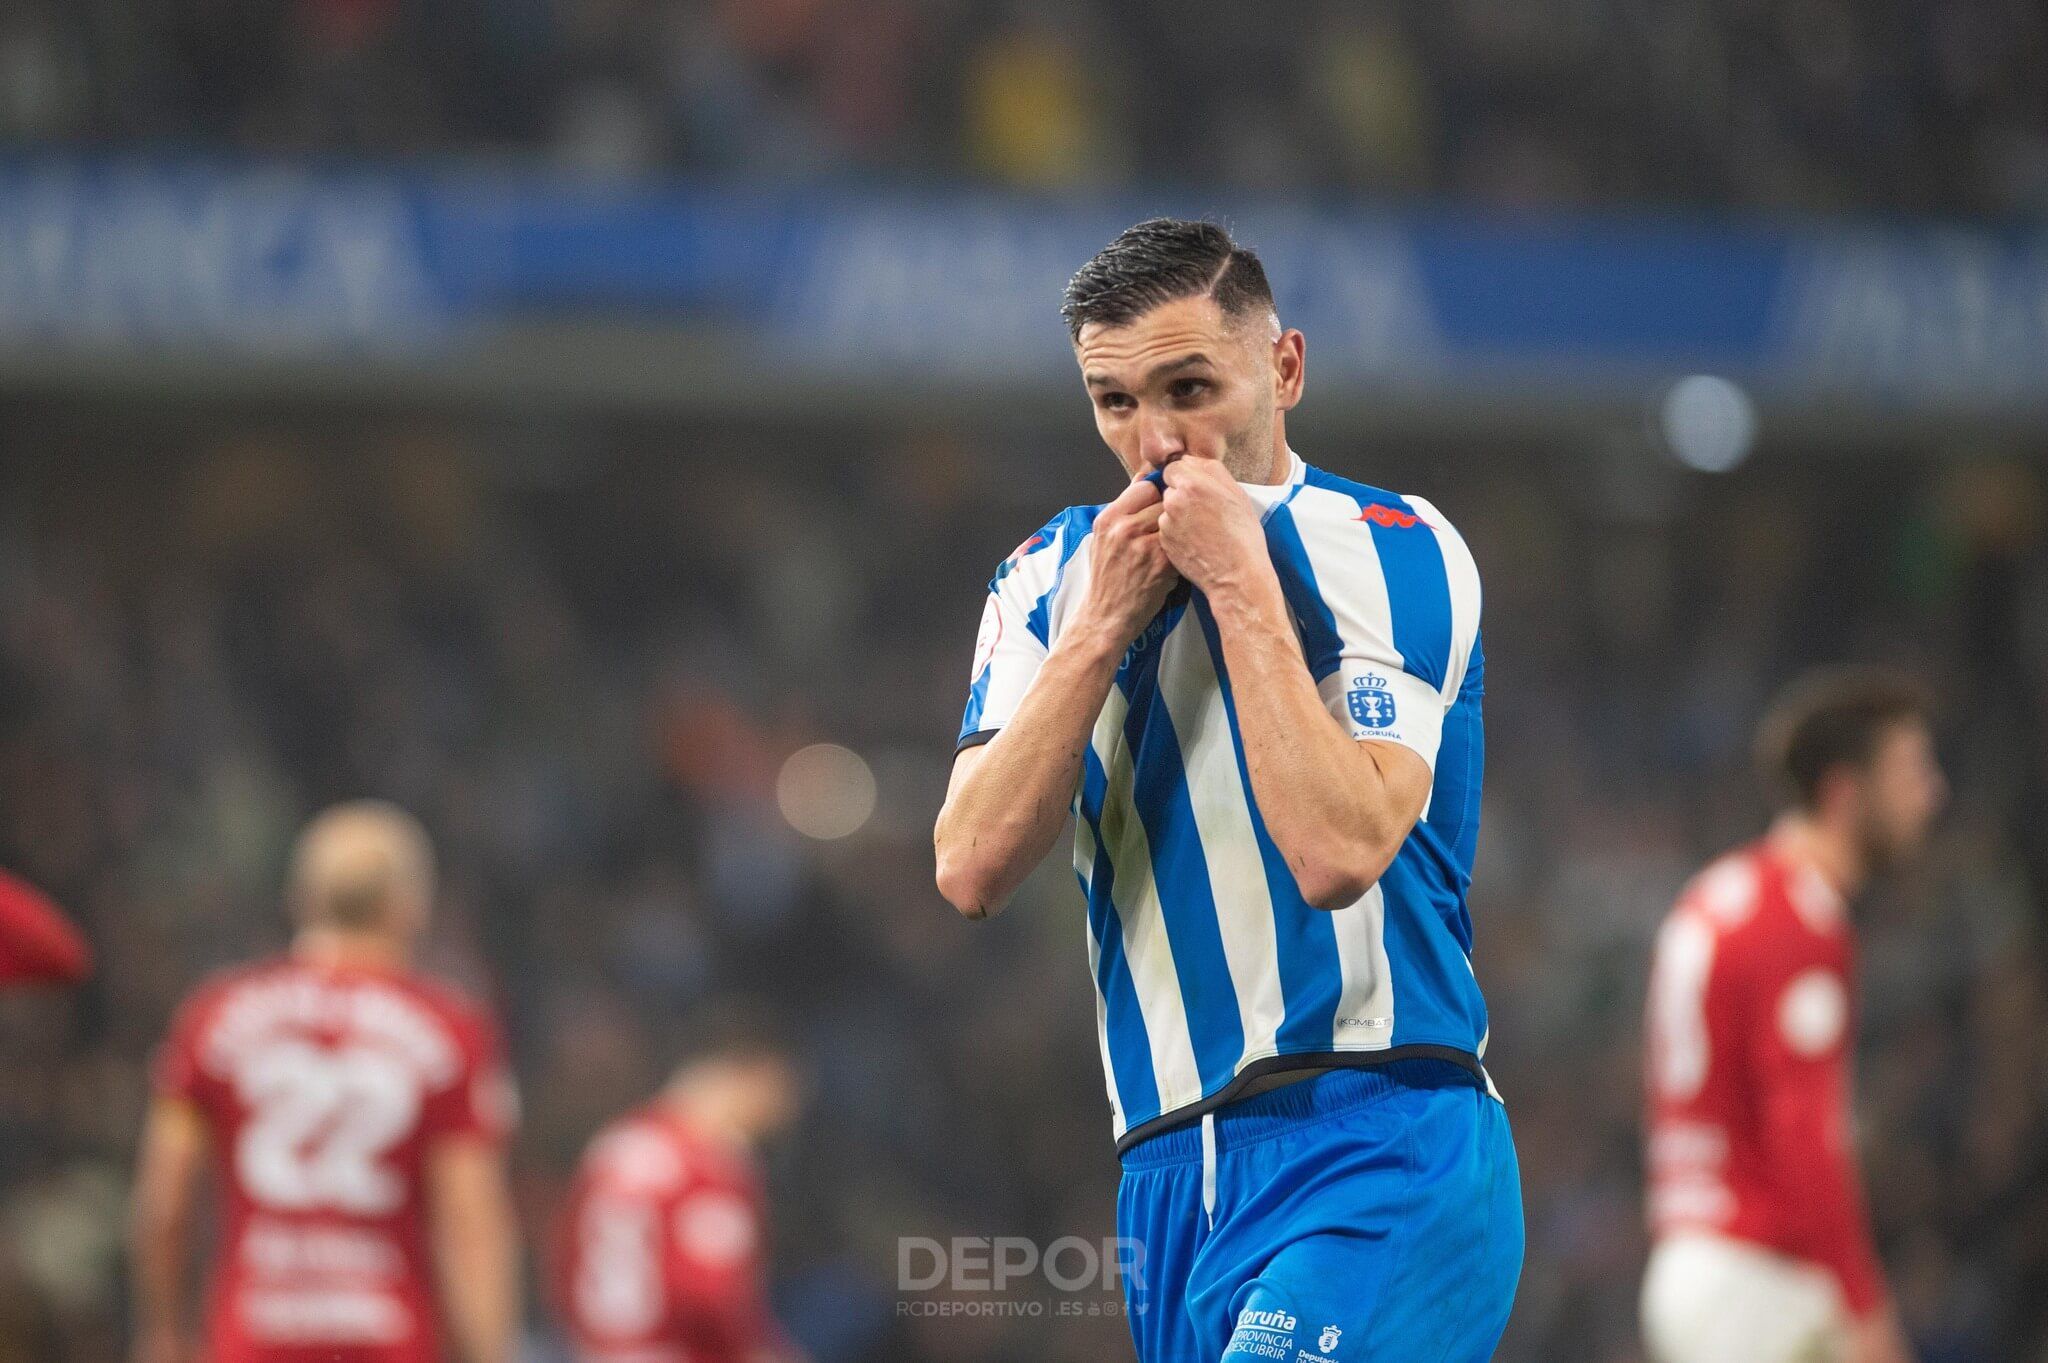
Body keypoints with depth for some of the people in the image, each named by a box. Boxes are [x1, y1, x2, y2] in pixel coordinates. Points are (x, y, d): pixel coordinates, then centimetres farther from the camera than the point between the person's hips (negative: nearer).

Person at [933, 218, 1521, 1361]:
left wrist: (1239, 582, -13)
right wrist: (1103, 624, -6)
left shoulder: (1395, 550, -4)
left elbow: (1336, 853, -18)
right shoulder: (1055, 576, 13)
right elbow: (973, 871, 0)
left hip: (1378, 1151, -6)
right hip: (1168, 1174, 6)